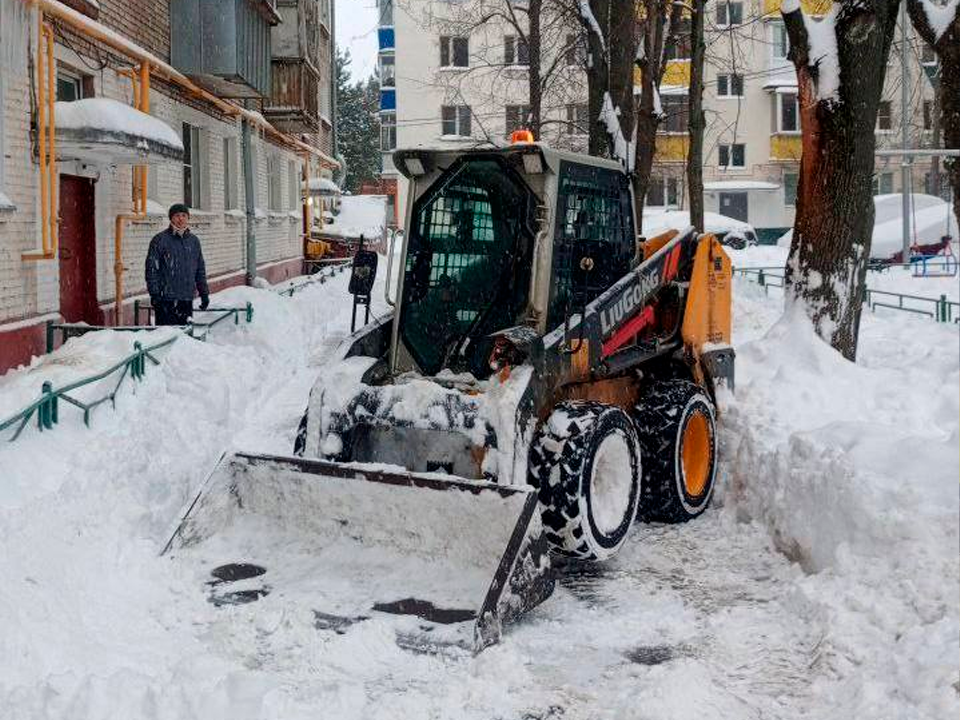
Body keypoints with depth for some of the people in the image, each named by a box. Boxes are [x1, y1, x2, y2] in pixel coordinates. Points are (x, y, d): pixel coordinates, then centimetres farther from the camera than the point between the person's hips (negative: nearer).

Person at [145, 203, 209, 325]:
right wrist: (154, 294, -11)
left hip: (187, 298, 5)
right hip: (166, 299, -5)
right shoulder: (160, 240, -3)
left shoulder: (194, 241, 13)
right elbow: (152, 269, -5)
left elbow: (200, 269, 19)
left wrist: (204, 293, 14)